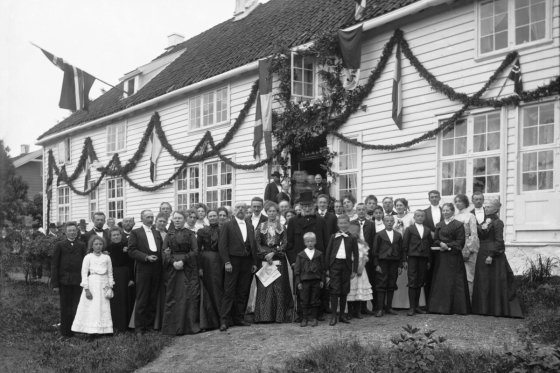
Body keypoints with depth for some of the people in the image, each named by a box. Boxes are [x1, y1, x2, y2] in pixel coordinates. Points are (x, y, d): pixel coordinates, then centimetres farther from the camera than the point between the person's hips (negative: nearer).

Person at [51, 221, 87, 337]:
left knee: (77, 307, -1)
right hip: (64, 281, 0)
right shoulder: (60, 245, 5)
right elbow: (54, 265, 2)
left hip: (78, 281, 0)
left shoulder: (82, 245, 8)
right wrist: (55, 284, -3)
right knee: (65, 307, 5)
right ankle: (65, 331, 13)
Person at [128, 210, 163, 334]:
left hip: (156, 269, 5)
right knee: (142, 300, -2)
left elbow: (161, 248, 20)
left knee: (153, 299, 7)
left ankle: (151, 324, 14)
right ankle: (140, 327, 4)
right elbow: (131, 250, -6)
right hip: (143, 269, -5)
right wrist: (146, 257, -16)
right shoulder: (135, 233, 2)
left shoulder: (157, 233, 19)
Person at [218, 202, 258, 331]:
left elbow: (253, 245, 15)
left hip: (247, 262, 5)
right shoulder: (227, 226, -1)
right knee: (229, 292, -5)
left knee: (243, 292, 6)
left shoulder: (250, 227, 15)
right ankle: (224, 320, -2)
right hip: (233, 262, -5)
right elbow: (222, 245, -6)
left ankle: (239, 318, 14)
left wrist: (254, 262, 8)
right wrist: (226, 262, -13)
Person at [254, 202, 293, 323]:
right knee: (264, 287, -5)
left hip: (278, 259, 0)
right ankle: (264, 316, -2)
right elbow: (257, 243, 3)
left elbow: (284, 244, 3)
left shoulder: (281, 227, 11)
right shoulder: (261, 226, 10)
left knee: (279, 287, -4)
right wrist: (266, 254, -11)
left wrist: (273, 253, -10)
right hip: (263, 260, 0)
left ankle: (280, 315, 0)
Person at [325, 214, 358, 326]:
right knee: (335, 290, -5)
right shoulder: (333, 237, 6)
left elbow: (356, 255, 6)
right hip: (335, 265, -1)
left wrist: (354, 270, 0)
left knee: (344, 291, 7)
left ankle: (342, 315, 18)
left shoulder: (352, 238, 5)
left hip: (346, 265, 1)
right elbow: (328, 253, 6)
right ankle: (333, 316, -2)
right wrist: (327, 268, 2)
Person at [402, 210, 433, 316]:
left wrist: (429, 260, 7)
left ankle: (417, 306, 14)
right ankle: (411, 307, -4)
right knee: (412, 283, -5)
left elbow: (430, 245, 12)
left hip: (424, 258, 3)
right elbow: (405, 245, 0)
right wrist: (405, 260, -5)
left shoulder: (427, 230, 13)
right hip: (412, 258, -3)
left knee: (420, 283, 6)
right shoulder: (409, 229, 3)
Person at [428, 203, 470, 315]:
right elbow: (435, 240, 10)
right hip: (441, 257, 5)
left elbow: (460, 242, -6)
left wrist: (447, 245, -15)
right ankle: (441, 307, 8)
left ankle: (456, 308, 1)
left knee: (454, 281, -4)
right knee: (441, 281, 3)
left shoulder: (458, 225, 0)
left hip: (453, 256, -4)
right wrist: (440, 243, -11)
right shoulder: (439, 225, 15)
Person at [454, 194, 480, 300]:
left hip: (468, 248, -5)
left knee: (468, 276, -6)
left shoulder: (470, 216, -1)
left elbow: (474, 234, -6)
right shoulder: (455, 217, 13)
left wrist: (468, 250, -12)